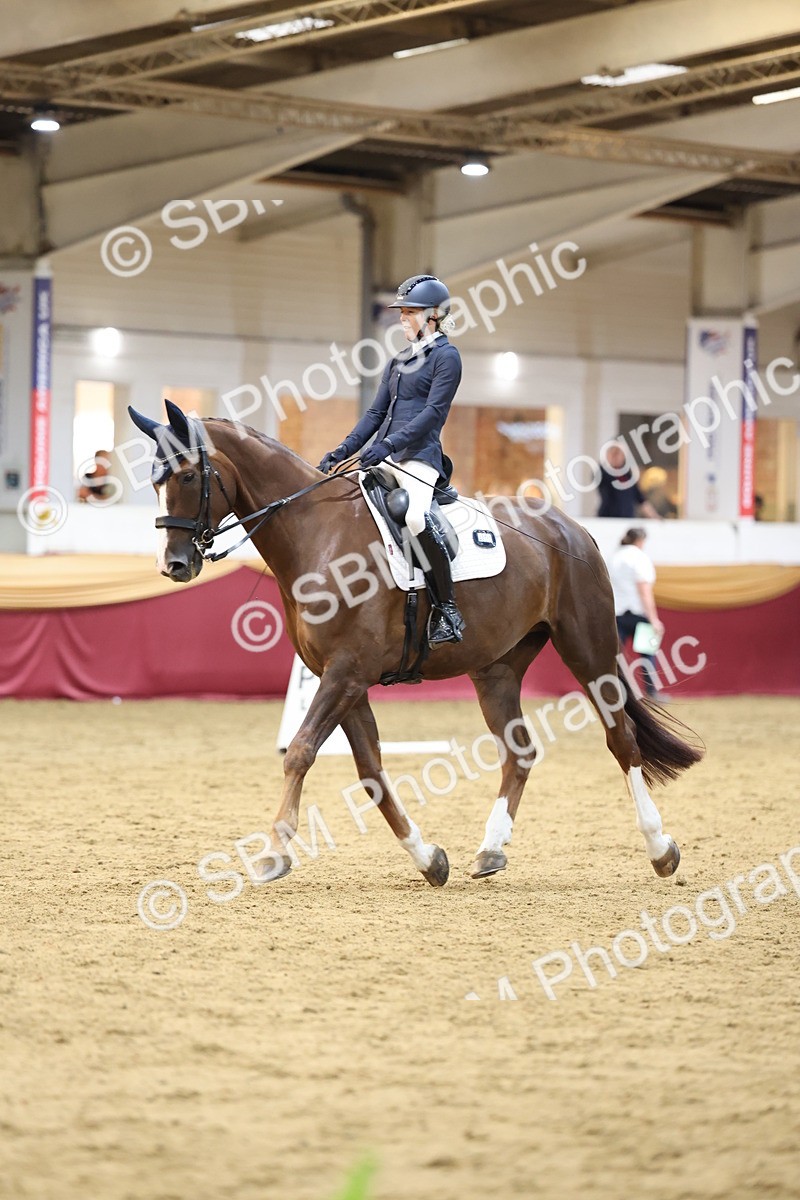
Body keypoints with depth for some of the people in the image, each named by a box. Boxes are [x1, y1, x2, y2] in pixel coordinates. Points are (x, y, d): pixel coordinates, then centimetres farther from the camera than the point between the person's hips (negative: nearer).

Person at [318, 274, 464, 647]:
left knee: (415, 516, -33)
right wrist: (341, 452, 9)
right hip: (384, 456, 9)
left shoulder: (446, 357, -2)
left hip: (418, 455, -9)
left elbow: (433, 411, -13)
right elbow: (376, 413, 21)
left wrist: (390, 444, -23)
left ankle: (446, 609, -26)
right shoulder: (398, 363, 21)